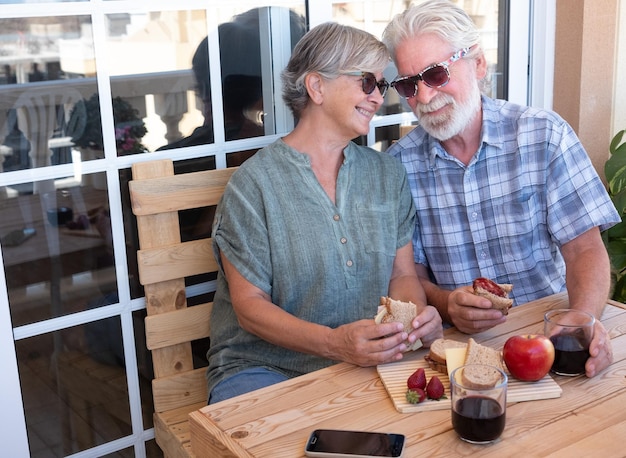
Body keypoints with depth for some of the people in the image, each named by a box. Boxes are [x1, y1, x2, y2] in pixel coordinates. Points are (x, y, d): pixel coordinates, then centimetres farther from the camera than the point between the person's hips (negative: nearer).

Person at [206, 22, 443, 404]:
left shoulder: (388, 174, 9)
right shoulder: (254, 182, -9)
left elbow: (402, 275, 9)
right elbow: (249, 305, -10)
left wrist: (418, 315, -15)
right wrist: (334, 343, -26)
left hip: (369, 361, 6)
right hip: (263, 368, -5)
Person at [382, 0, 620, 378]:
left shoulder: (545, 135, -7)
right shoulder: (399, 164, -3)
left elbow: (584, 249, -8)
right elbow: (409, 272, 1)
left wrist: (584, 318, -28)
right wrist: (446, 303, -21)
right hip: (454, 343, 0)